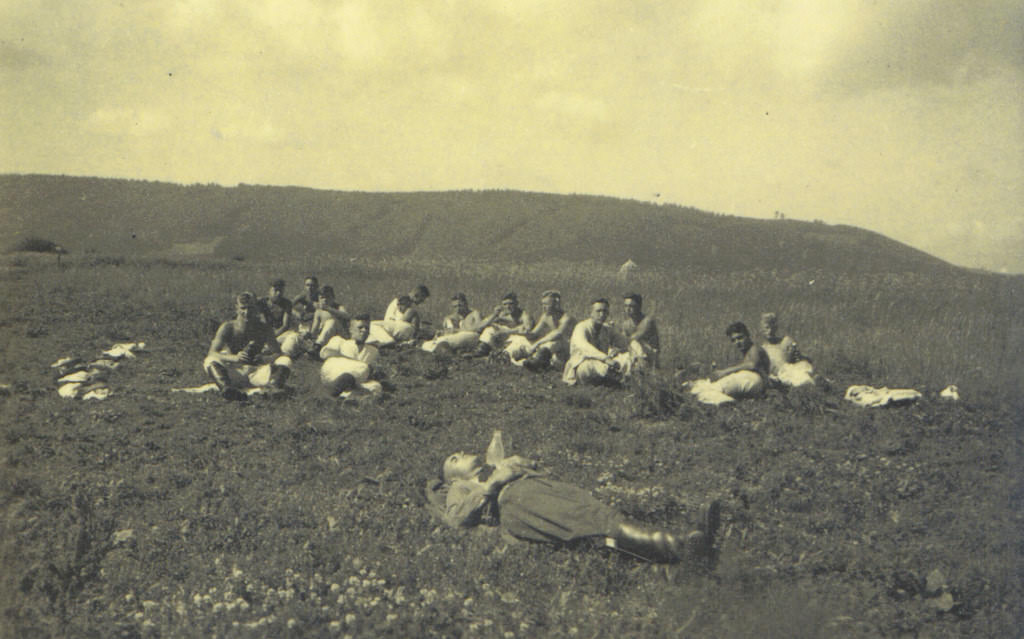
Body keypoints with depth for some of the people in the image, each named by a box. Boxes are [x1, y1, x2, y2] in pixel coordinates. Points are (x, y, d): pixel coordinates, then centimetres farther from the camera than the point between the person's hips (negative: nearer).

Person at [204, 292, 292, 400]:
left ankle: (273, 387, -47)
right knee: (210, 361, -27)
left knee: (286, 361, -18)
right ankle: (226, 388, -53)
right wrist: (234, 358, -35)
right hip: (234, 375, -1)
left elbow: (278, 353, -4)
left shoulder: (264, 330, 0)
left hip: (255, 374, 1)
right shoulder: (228, 327, -4)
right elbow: (212, 353, -15)